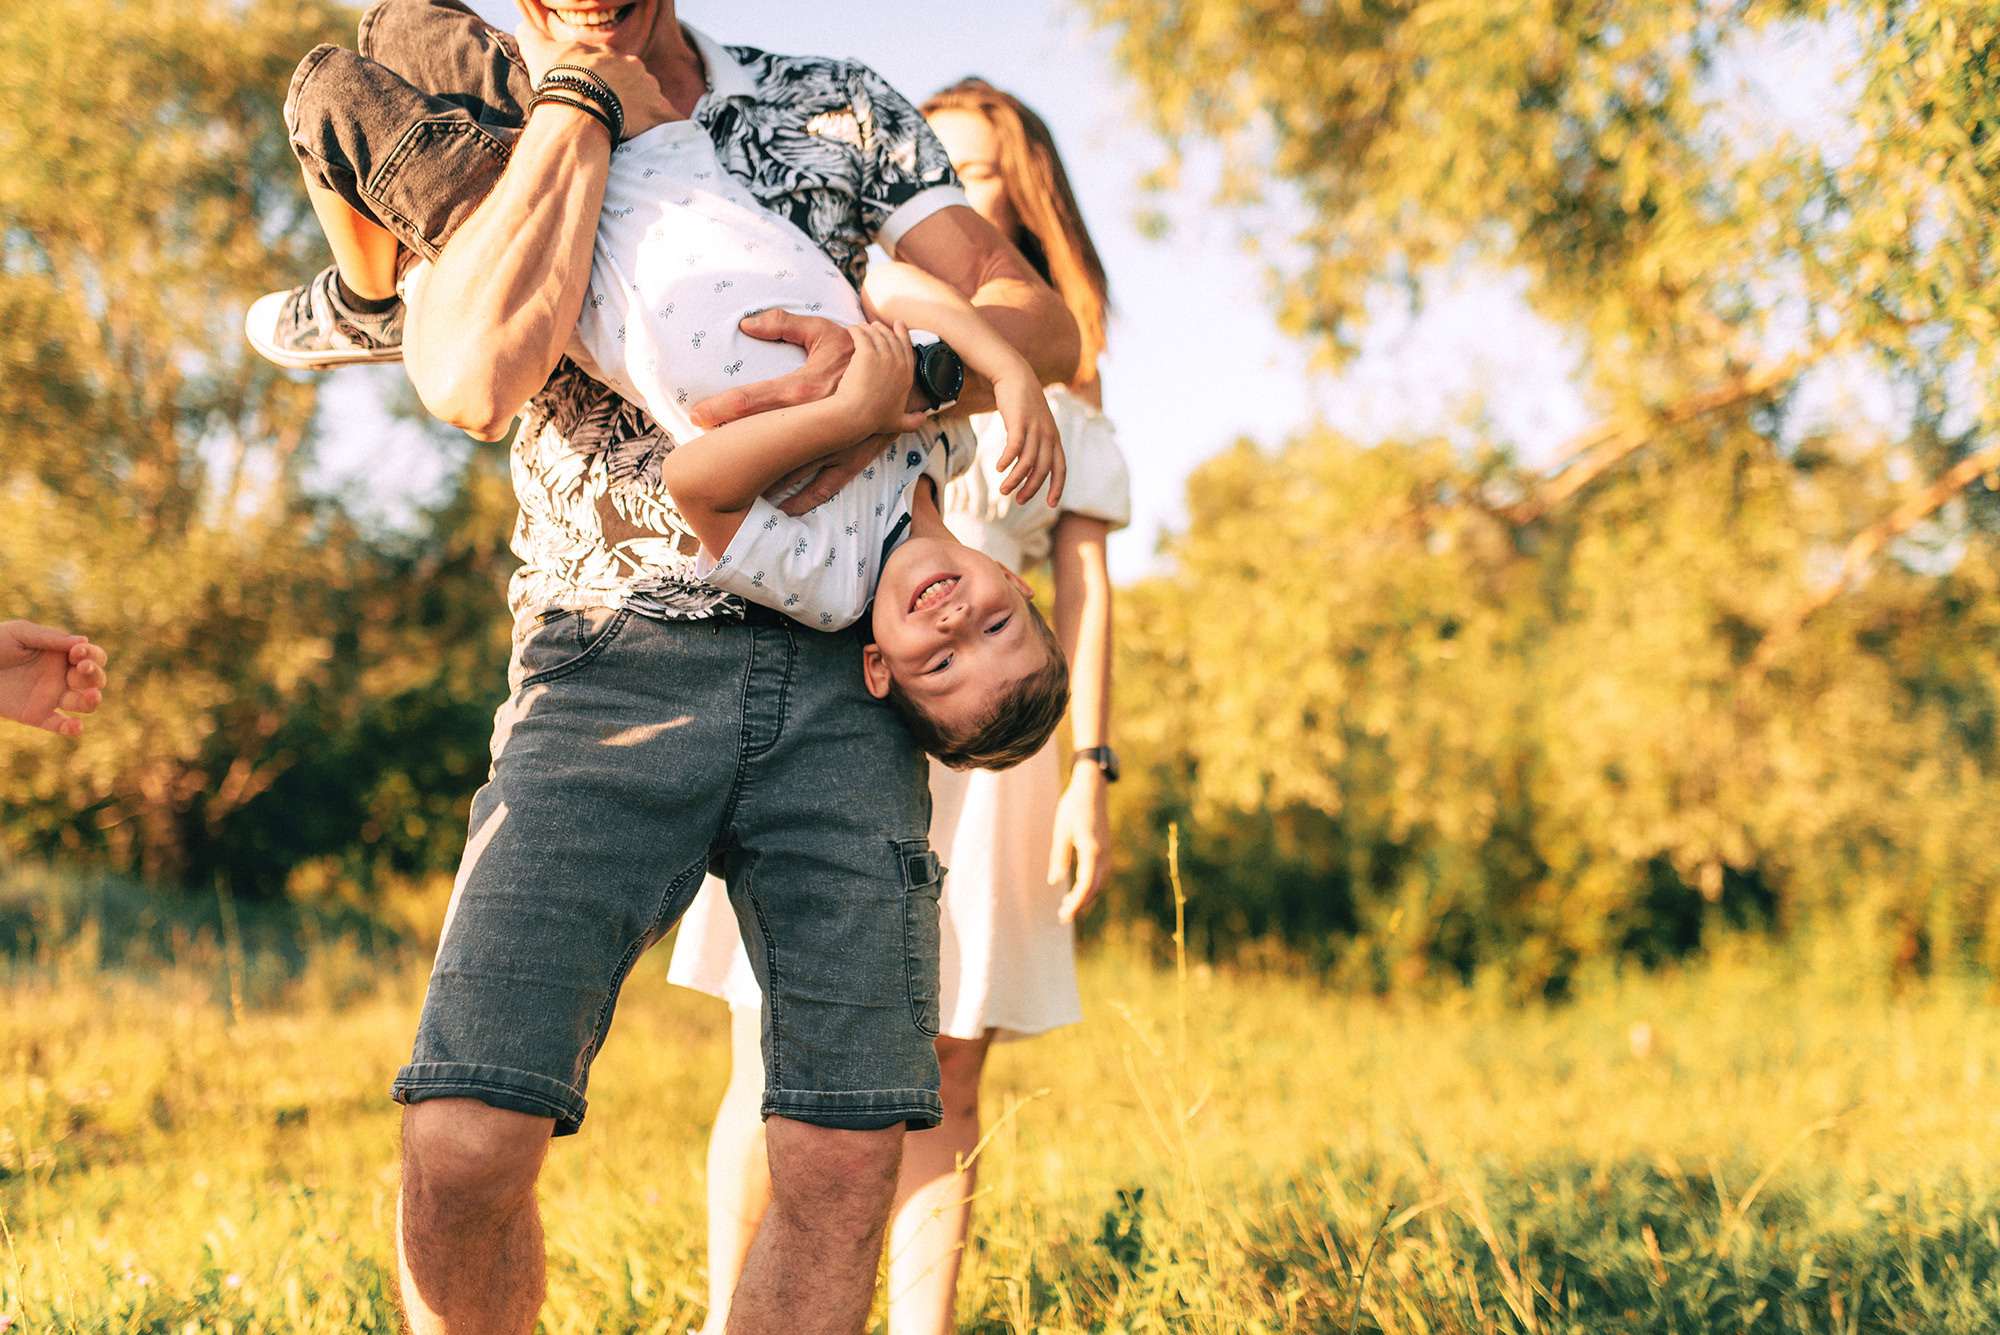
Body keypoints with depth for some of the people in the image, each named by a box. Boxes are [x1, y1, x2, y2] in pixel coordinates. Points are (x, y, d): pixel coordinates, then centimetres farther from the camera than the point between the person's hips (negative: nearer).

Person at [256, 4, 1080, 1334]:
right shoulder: (484, 153, 8)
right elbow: (473, 380, -15)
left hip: (836, 676, 1)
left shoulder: (838, 111, 13)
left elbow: (1045, 324, 4)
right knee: (462, 1149, -17)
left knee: (845, 1164, -10)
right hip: (611, 671, -1)